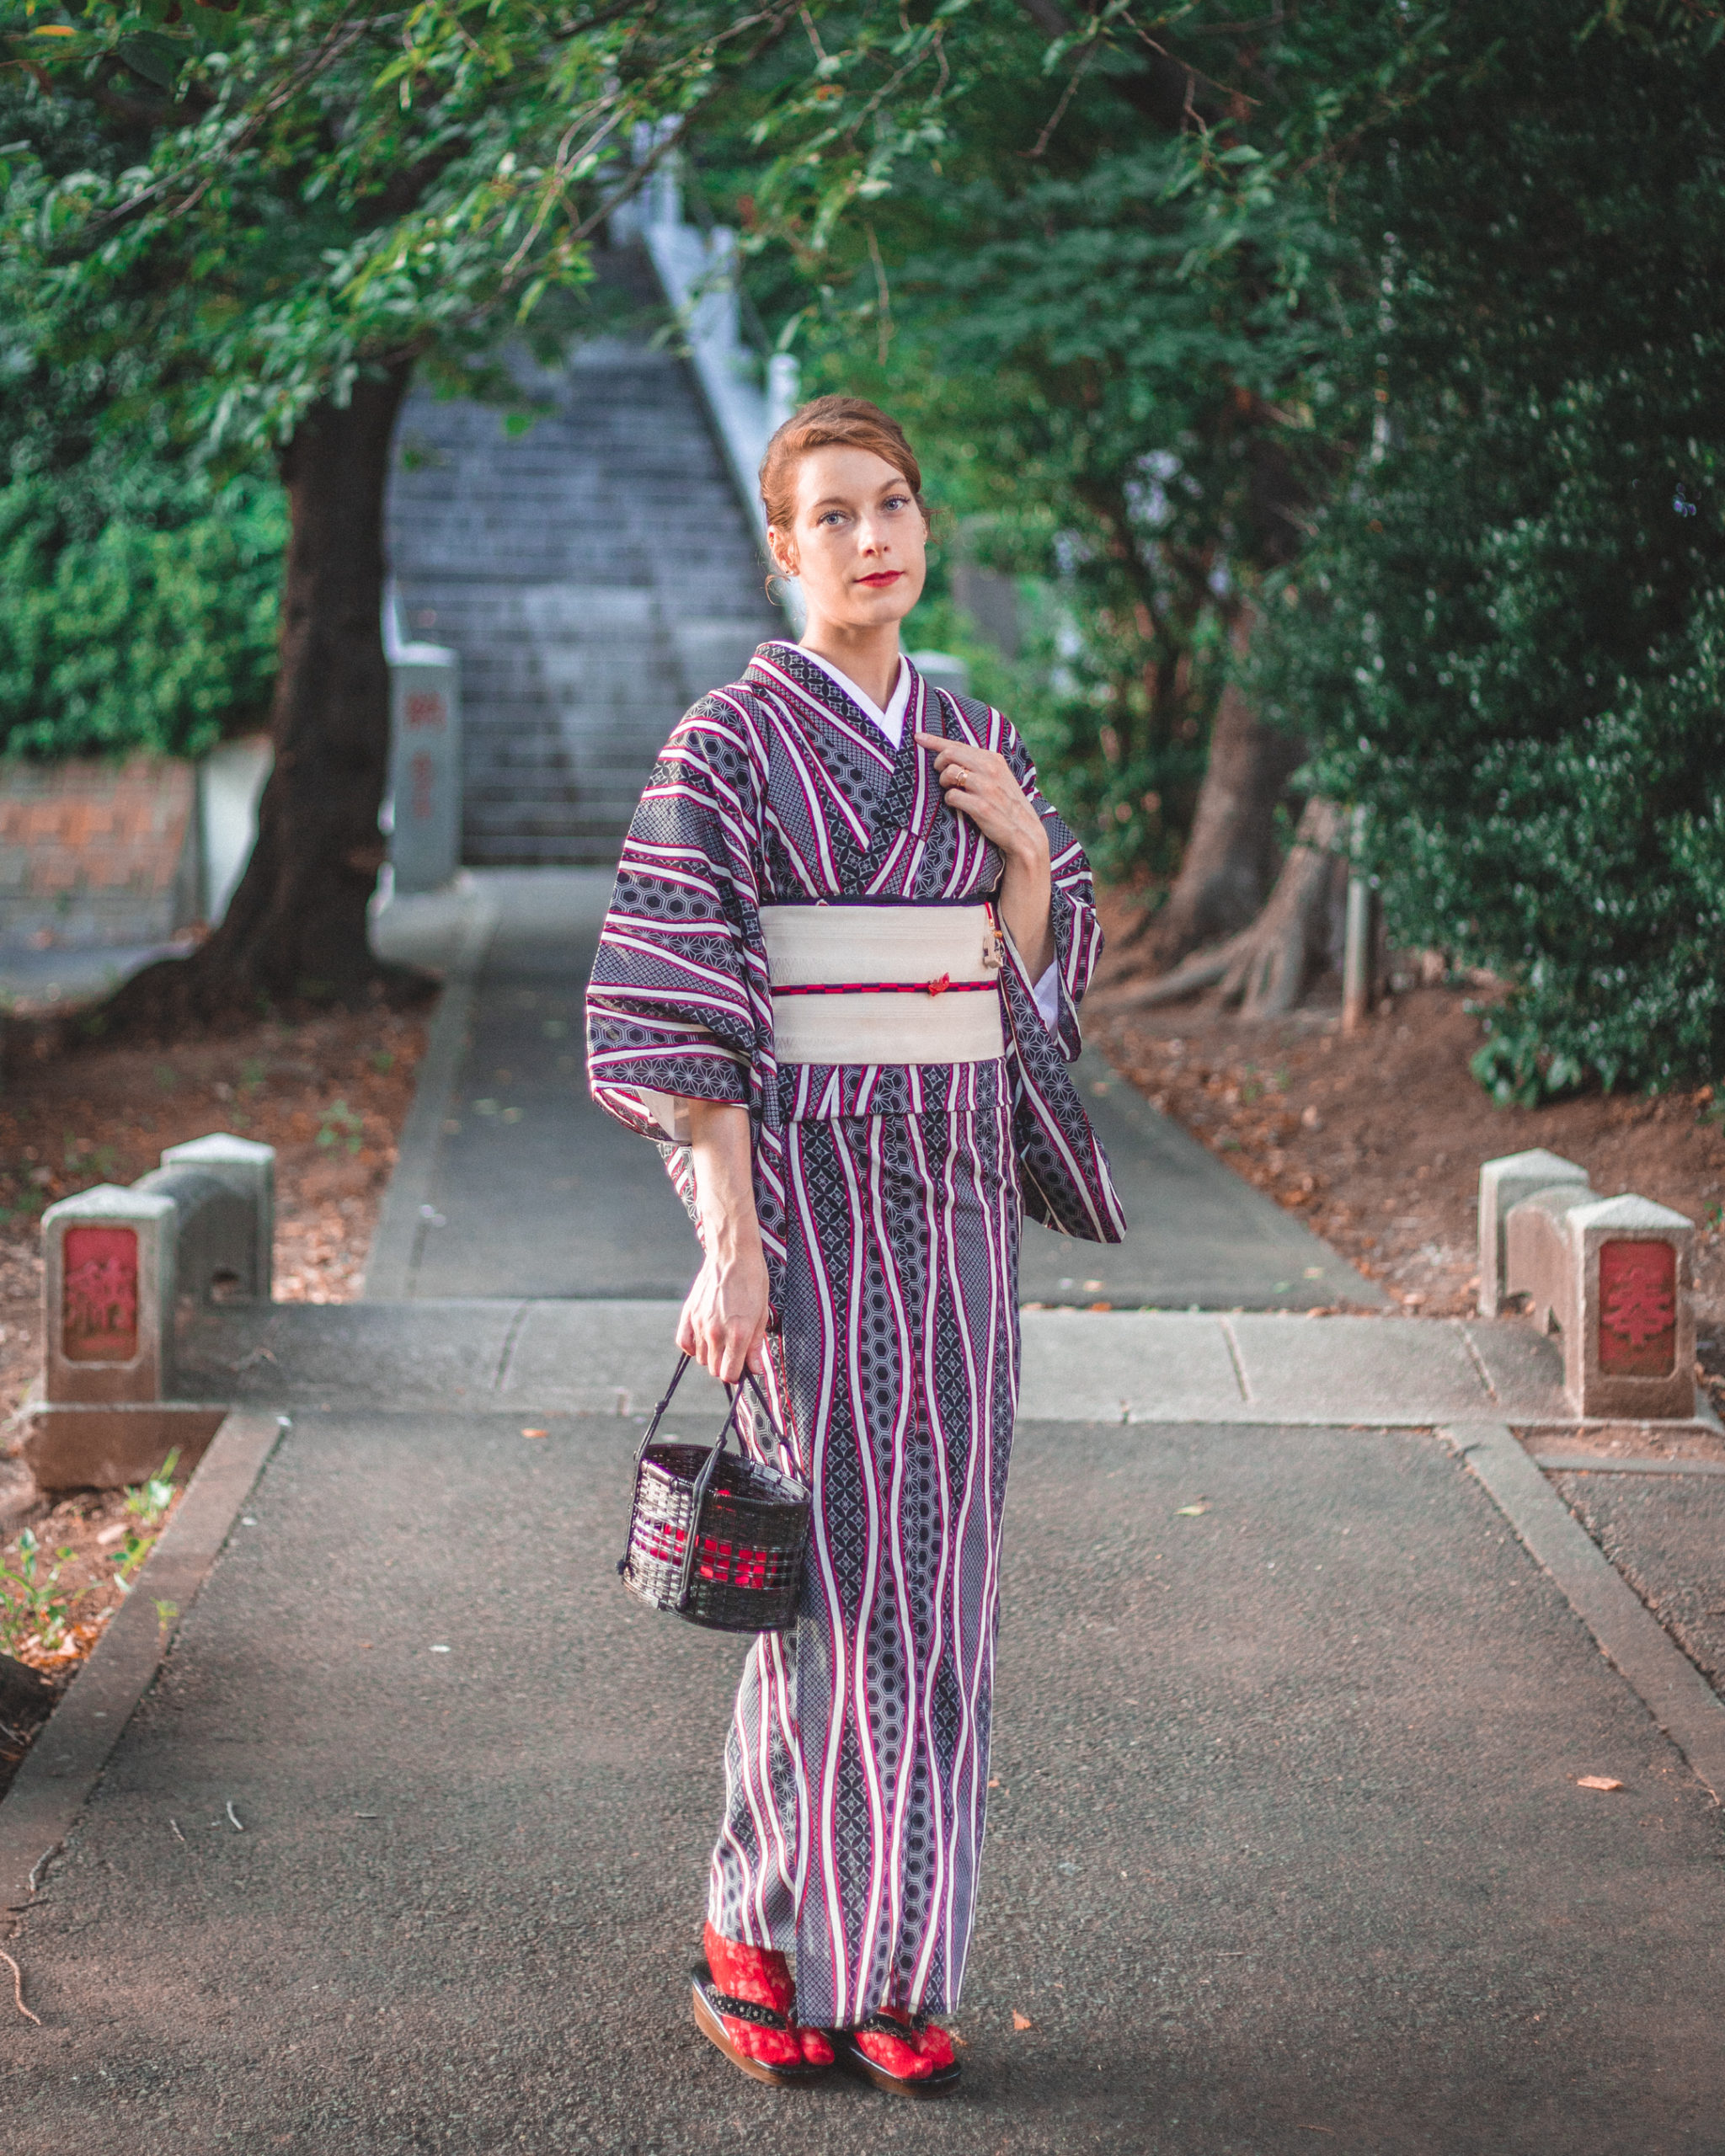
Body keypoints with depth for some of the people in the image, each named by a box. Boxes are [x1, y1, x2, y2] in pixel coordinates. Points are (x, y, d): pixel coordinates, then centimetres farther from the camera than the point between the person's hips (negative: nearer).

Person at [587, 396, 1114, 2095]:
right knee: (836, 1564, -5)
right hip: (805, 1187, -6)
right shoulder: (730, 742, -6)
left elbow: (1028, 991, 13)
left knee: (933, 1568, 7)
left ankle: (889, 1960, 18)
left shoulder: (976, 746, 11)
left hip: (953, 1190, 6)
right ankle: (760, 1937, 13)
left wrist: (1027, 849, -6)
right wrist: (730, 1239, -18)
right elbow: (683, 1013, -11)